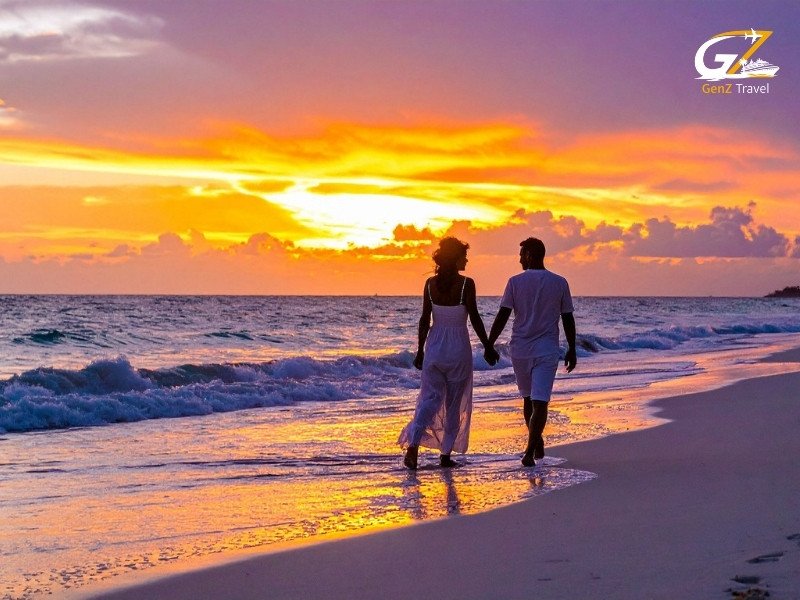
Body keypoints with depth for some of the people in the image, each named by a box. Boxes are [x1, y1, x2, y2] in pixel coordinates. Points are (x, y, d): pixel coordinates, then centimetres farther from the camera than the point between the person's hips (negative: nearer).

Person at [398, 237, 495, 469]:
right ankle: (446, 454, 13)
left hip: (434, 346, 3)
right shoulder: (466, 284, -12)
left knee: (430, 398, 6)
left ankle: (413, 445, -14)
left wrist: (420, 351, 9)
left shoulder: (430, 284, 0)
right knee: (454, 403, 10)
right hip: (459, 348, -3)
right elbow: (474, 319, -10)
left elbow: (425, 320, 2)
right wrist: (488, 346, 0)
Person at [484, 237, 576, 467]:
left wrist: (490, 345, 0)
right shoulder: (559, 283, 1)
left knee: (528, 398, 19)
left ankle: (537, 443, 30)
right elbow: (568, 320, 5)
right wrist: (572, 350, 13)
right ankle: (530, 452, -15)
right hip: (547, 351, -1)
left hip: (520, 349, 1)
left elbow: (502, 316, -6)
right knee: (540, 402, -5)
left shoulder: (515, 282, -3)